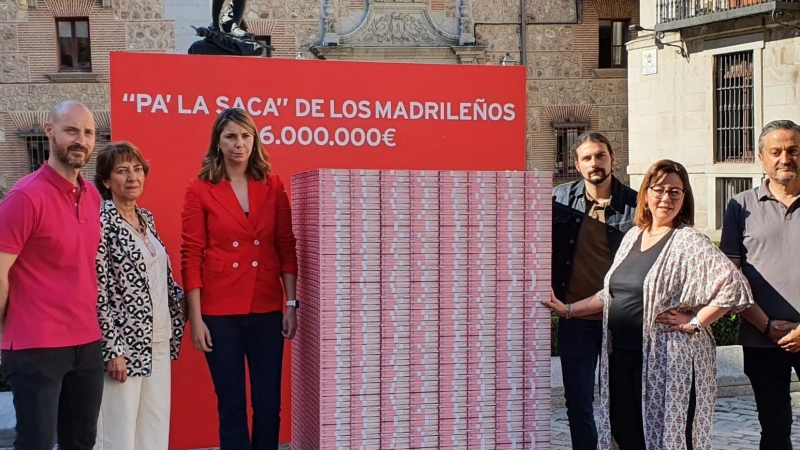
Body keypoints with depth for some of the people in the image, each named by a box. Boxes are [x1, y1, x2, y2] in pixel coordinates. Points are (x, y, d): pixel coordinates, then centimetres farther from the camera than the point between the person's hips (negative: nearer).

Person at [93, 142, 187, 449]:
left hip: (158, 342, 8)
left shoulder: (147, 218, 12)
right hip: (124, 343, -8)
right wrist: (112, 350, -17)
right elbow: (97, 293, -14)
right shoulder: (101, 223, -11)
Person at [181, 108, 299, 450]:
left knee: (269, 403, 6)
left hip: (267, 309, 2)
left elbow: (286, 248, 6)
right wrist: (196, 318, -8)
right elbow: (191, 257, -4)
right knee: (231, 404, 5)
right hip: (220, 312, -2)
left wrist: (292, 303, 0)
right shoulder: (200, 190, -3)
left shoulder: (273, 186, 5)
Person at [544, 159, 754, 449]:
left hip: (667, 362, -6)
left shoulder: (689, 242, -8)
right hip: (621, 357, 6)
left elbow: (734, 286, -17)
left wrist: (694, 323, -15)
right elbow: (611, 293, 20)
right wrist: (568, 310, 17)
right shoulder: (633, 237, 12)